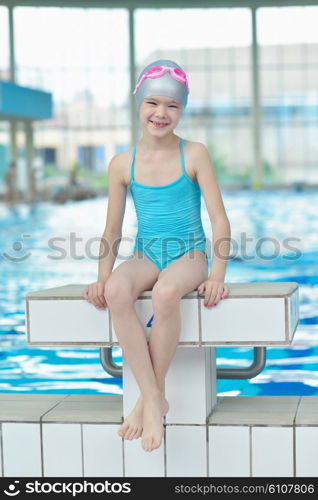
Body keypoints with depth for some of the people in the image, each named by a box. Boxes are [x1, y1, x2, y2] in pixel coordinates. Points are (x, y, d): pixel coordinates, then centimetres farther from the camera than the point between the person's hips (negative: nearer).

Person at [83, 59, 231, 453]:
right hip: (145, 256, 2)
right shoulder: (122, 164, 4)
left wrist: (217, 276, -16)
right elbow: (112, 232, 8)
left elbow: (219, 220, -4)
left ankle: (150, 398, -21)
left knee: (165, 291, -39)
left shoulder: (194, 155, -2)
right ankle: (154, 400, -28)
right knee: (116, 290, -35)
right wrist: (102, 278, -6)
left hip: (189, 255, -2)